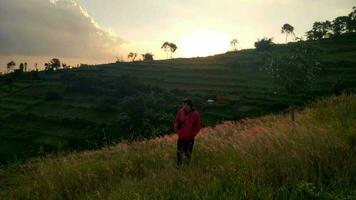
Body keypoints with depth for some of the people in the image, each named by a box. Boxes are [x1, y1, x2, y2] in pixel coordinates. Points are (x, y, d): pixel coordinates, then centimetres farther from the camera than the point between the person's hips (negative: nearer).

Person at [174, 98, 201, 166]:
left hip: (189, 139, -3)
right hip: (180, 138, 3)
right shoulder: (181, 111, -6)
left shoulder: (195, 114, -14)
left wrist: (192, 135, -12)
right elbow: (176, 122, 7)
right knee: (179, 154, 15)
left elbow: (197, 127, -7)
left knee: (187, 156, 12)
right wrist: (177, 131, -3)